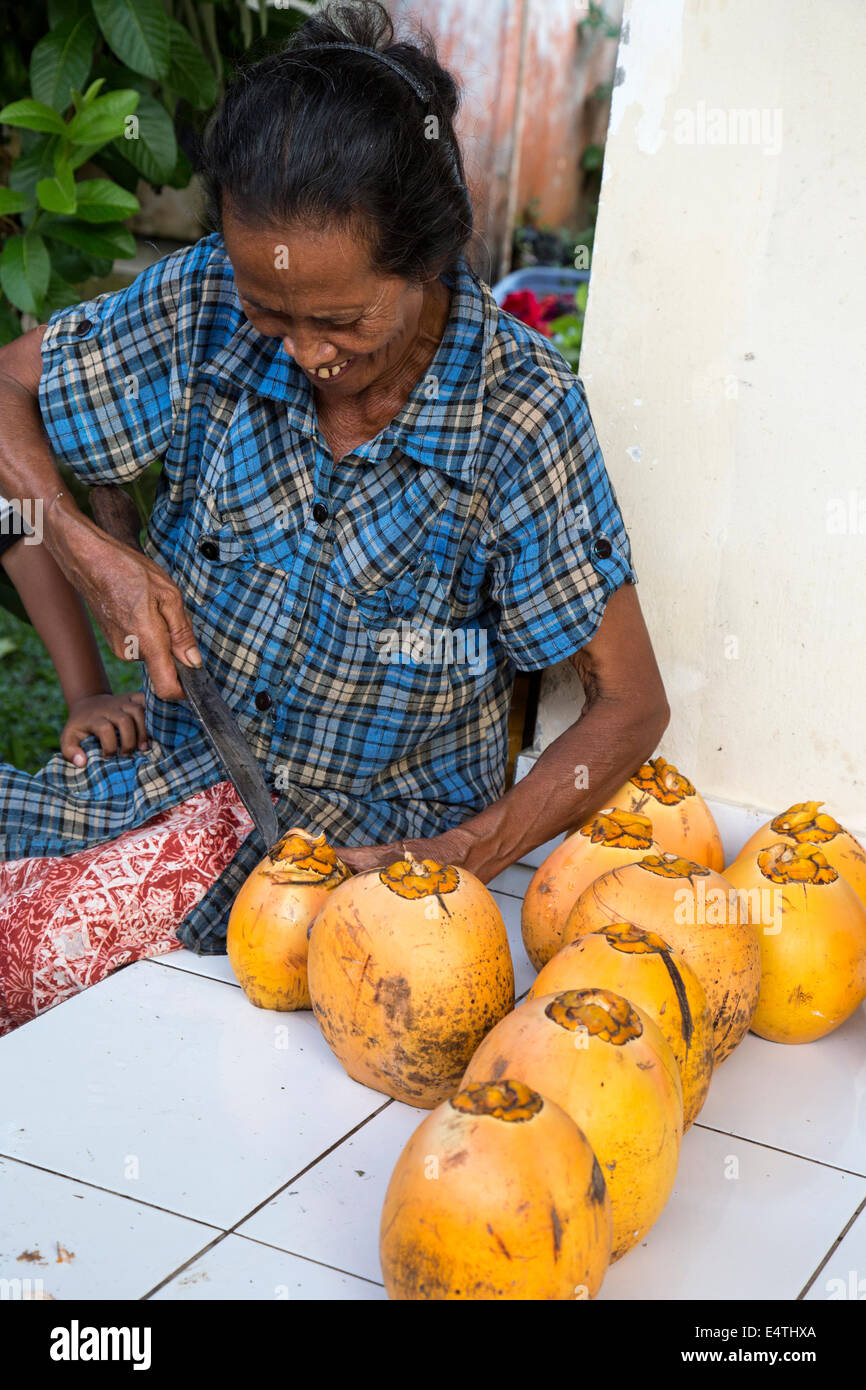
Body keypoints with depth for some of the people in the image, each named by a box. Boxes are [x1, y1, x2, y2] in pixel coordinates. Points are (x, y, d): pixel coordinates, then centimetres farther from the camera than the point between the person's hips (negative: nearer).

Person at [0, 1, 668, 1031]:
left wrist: (467, 854, -24)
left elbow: (629, 704, -11)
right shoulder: (208, 304, -8)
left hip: (382, 837, -4)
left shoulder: (520, 415, -17)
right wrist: (88, 554, -13)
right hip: (183, 775, 5)